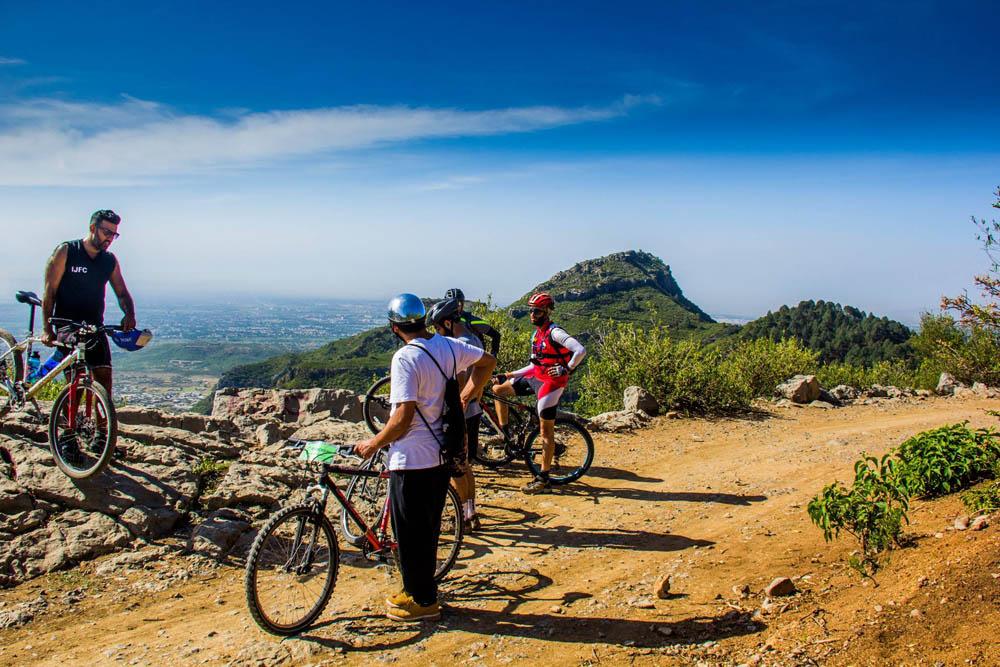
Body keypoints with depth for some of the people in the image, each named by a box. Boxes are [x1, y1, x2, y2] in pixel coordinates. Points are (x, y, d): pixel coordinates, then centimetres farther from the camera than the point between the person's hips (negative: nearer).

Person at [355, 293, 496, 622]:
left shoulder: (406, 358, -20)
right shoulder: (448, 346, 2)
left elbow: (404, 417, -24)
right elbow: (488, 361, 17)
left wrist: (374, 443, -10)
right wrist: (466, 395, 23)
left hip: (412, 460, -8)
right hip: (442, 455, 8)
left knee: (411, 533, 7)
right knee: (428, 528, 20)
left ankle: (423, 601, 18)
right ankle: (417, 591, 34)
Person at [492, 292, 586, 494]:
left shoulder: (555, 332, -15)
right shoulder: (537, 334, 13)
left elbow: (580, 350, -26)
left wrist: (566, 369, -18)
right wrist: (508, 375, 18)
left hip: (551, 382, -9)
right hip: (535, 377, 9)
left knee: (546, 432, -3)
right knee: (498, 390, 11)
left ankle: (543, 479, 5)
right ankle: (504, 434, 20)